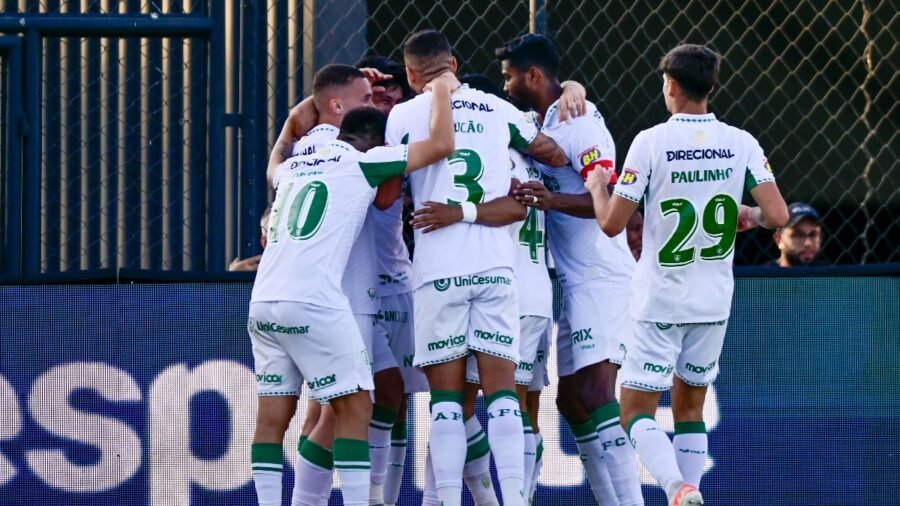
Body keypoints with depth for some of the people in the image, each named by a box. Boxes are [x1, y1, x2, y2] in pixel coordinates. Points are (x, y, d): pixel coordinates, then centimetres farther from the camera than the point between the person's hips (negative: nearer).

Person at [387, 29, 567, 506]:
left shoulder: (404, 115, 3)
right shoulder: (498, 110, 11)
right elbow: (554, 155, 25)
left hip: (439, 269, -2)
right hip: (496, 266, 2)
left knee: (446, 396, 1)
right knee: (501, 391, 1)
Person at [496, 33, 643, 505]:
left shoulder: (578, 123, -13)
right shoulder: (546, 124, 16)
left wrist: (553, 199, -38)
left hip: (600, 279, -10)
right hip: (577, 284, 10)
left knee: (595, 389, -19)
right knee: (571, 399, 10)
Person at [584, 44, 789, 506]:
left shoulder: (650, 142, -11)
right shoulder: (741, 143, -2)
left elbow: (611, 224, -10)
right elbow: (777, 216, -8)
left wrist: (597, 187, 11)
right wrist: (750, 216, 15)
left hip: (660, 302, -4)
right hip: (714, 301, 4)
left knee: (636, 411, -1)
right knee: (689, 407, 18)